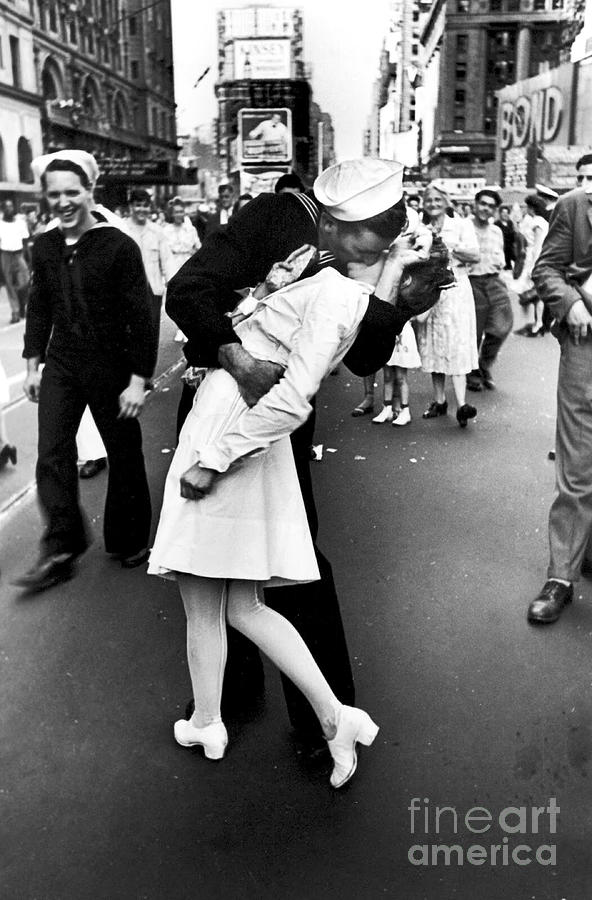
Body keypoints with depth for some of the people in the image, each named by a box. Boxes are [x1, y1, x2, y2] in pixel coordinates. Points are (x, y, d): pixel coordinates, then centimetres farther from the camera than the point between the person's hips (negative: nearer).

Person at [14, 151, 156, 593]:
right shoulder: (44, 247, 4)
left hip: (110, 367, -4)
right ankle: (61, 550, 8)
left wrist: (138, 379, -15)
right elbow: (39, 307, 15)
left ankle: (128, 542, 26)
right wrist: (34, 363, 12)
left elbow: (141, 316, -12)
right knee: (52, 457, -2)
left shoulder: (119, 246, -11)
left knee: (124, 457, 8)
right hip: (60, 367, 4)